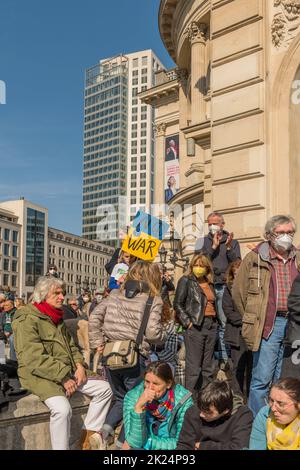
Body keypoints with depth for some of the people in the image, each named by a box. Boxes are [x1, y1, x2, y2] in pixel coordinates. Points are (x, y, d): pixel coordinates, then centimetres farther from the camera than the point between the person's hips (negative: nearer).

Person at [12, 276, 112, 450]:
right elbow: (34, 359, -20)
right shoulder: (27, 320, -12)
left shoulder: (57, 318, 18)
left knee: (104, 388, -1)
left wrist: (79, 365, 0)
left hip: (68, 372, 9)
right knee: (62, 408, -34)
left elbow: (71, 346, 20)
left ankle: (87, 436, 9)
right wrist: (63, 377, -22)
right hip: (39, 376, -9)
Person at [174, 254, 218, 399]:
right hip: (195, 326, -6)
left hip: (211, 325, 6)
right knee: (193, 366, -6)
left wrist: (215, 321, 10)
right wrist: (187, 322, -11)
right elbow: (178, 304, -4)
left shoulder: (209, 284, 17)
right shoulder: (186, 281, 0)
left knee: (208, 366, 11)